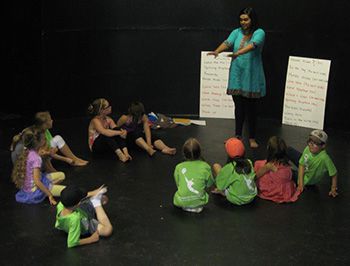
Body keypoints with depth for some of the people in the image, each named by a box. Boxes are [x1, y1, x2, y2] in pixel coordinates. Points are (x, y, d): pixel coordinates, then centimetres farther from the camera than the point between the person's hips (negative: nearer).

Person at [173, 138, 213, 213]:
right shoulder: (205, 167, -8)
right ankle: (198, 207, 10)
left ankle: (185, 207, 13)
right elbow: (209, 184, 4)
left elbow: (178, 184, 7)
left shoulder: (179, 167, -5)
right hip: (198, 201, -1)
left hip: (181, 201, 1)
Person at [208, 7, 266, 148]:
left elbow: (253, 45, -26)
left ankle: (252, 138, 17)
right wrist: (217, 51, -34)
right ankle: (238, 135, 24)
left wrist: (238, 53, -43)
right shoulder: (236, 32, 5)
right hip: (237, 76, 3)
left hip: (252, 77, -3)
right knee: (238, 106, 10)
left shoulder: (259, 33, -7)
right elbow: (227, 42, -12)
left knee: (251, 108, 4)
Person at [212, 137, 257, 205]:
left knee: (216, 166, 3)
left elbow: (220, 186, -13)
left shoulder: (229, 168, -23)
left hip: (236, 200, -5)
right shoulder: (249, 163, -9)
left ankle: (223, 192, 18)